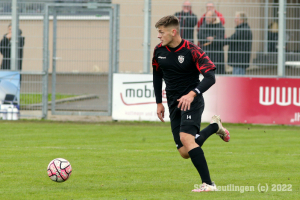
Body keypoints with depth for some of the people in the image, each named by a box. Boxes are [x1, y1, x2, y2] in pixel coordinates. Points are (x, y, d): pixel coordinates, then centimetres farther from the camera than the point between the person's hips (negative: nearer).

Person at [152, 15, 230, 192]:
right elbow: (157, 75, 20)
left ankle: (208, 184, -26)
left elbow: (210, 77, -22)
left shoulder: (192, 51, -16)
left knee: (186, 137, -29)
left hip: (192, 100, -6)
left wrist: (192, 94, -36)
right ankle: (215, 127, 27)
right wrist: (159, 102, 18)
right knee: (184, 153, -1)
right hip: (174, 104, 6)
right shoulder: (159, 51, 3)